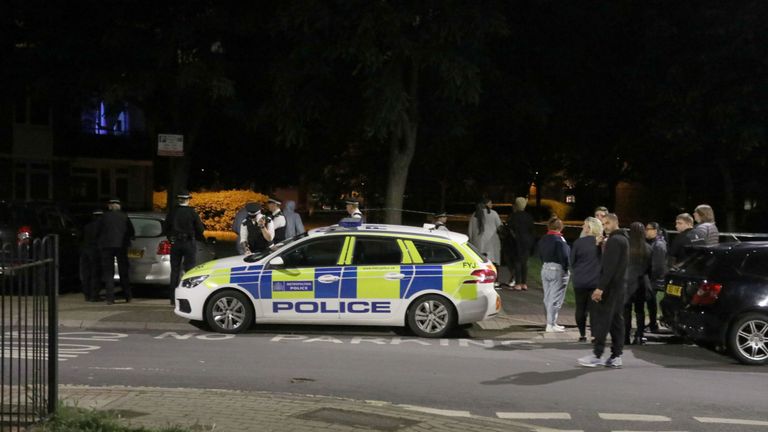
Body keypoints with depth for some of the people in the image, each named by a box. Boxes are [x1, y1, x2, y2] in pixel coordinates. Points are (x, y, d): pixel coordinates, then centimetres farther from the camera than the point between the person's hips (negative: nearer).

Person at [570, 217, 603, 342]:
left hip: (580, 281, 0)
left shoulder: (578, 242, -9)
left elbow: (572, 261, 1)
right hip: (596, 281, 0)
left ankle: (582, 335, 15)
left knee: (581, 308, 11)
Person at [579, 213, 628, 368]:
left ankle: (597, 355, -7)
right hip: (620, 285, 10)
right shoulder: (623, 239, 18)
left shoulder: (614, 240, -14)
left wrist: (601, 287, -24)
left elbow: (609, 266, -22)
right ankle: (616, 356, 10)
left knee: (602, 319, -8)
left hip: (610, 286, -10)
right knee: (616, 320, 9)